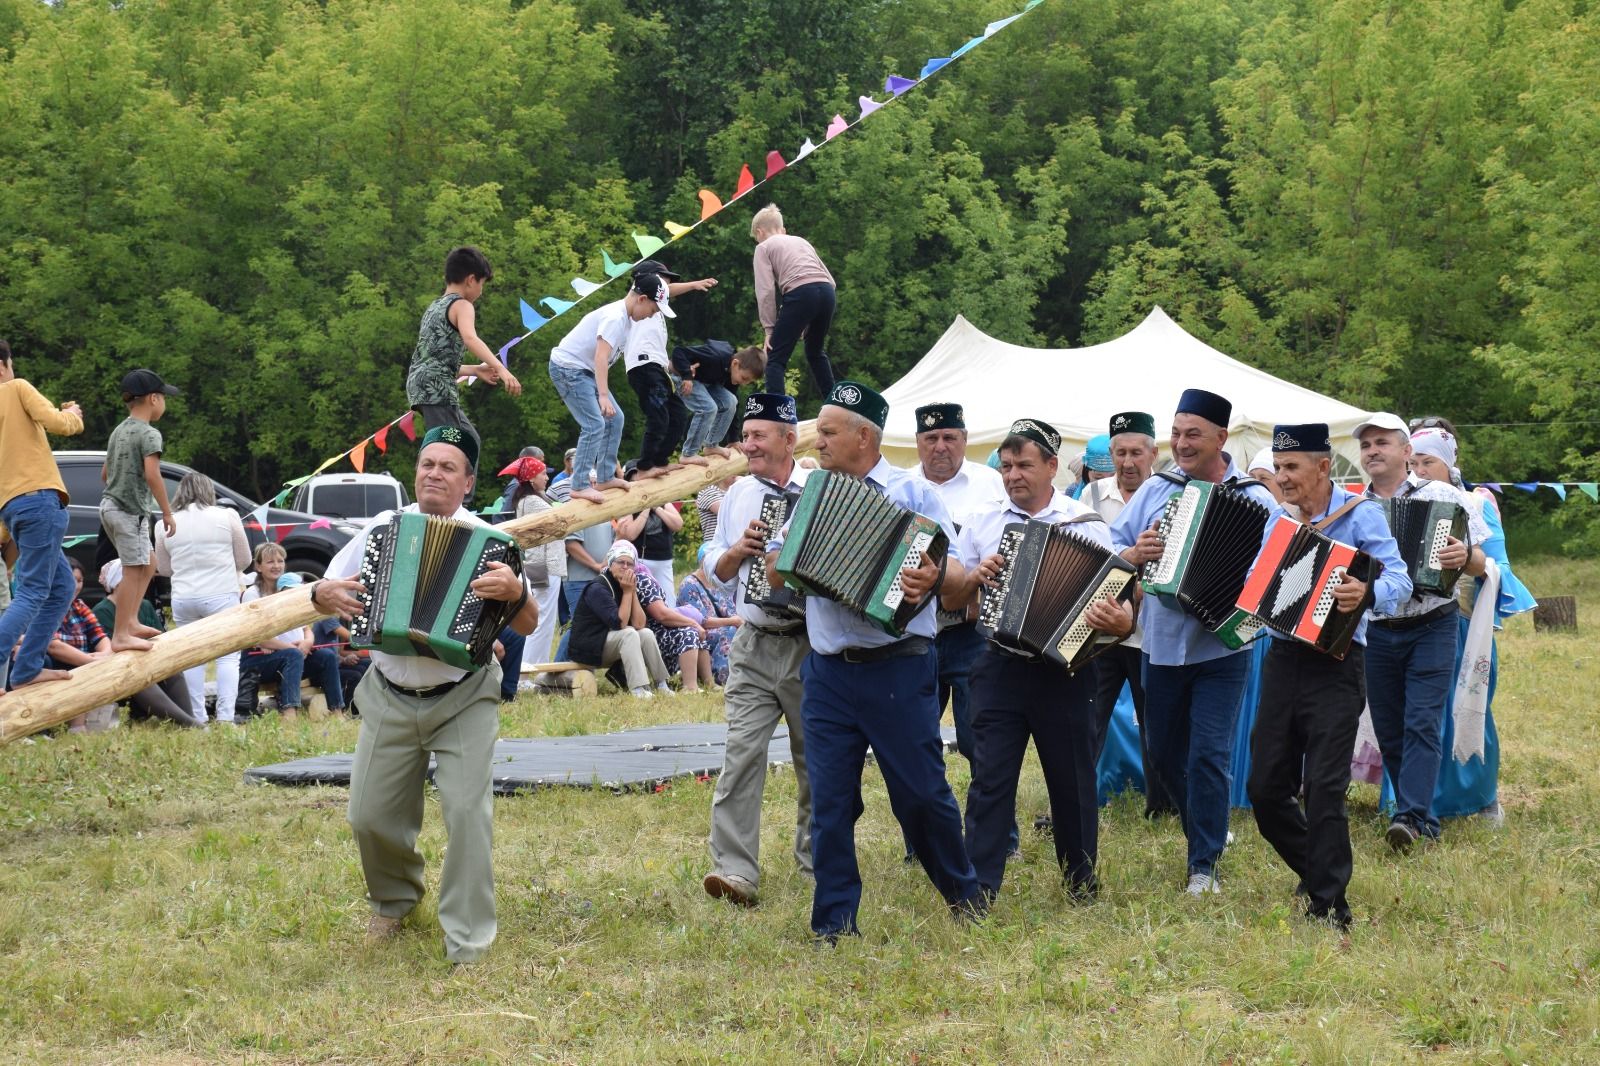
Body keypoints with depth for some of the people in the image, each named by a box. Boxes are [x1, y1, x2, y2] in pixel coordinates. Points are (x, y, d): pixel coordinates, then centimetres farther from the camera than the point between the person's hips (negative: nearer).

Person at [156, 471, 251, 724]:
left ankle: (197, 718, 8)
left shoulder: (166, 524, 6)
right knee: (228, 656, 1)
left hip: (183, 599, 3)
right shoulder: (227, 516, -1)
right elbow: (244, 560, 6)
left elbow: (163, 568, 13)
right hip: (221, 596, -2)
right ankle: (225, 716, -9)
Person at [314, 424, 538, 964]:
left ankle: (468, 941, -7)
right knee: (370, 815, 5)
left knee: (467, 810, -16)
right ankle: (394, 898, 36)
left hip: (464, 701, -3)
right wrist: (324, 593, -15)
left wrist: (514, 591, -34)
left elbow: (528, 625, -12)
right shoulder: (383, 528, 1)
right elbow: (326, 588, 10)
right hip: (390, 701, 3)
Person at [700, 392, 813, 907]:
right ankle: (735, 870, -15)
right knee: (741, 753, -10)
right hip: (754, 647, 2)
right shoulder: (738, 494, 10)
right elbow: (715, 571, 15)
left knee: (816, 757, 9)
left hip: (811, 646, -2)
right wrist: (738, 550, -6)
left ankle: (815, 856, 25)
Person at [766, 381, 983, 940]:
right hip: (828, 672, 4)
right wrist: (793, 552, -7)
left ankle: (966, 898, 19)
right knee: (829, 800, 2)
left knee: (921, 791, 1)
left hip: (897, 669, -4)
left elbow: (958, 571, -7)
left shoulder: (912, 493, -1)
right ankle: (834, 921, 8)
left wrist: (932, 578, -29)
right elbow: (773, 573, 15)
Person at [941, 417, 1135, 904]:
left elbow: (1115, 597, -6)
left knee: (1072, 781, 8)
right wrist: (975, 576, -10)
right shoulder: (982, 523, 8)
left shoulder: (1086, 525, 0)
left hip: (1064, 674, -1)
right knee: (990, 779, -3)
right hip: (1000, 670, 2)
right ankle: (978, 887, -2)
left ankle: (1081, 879, 24)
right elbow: (950, 599, 12)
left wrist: (1121, 622, -29)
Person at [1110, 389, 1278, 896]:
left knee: (1208, 754, -7)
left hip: (1221, 649, -4)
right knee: (1164, 753, 15)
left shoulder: (1254, 501, -5)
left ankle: (1204, 865, 4)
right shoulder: (1154, 491, 5)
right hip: (1161, 646, 4)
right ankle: (1208, 830, 38)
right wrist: (1132, 554, -16)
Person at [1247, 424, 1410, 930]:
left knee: (1324, 788, -11)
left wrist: (1368, 594, -37)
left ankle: (1328, 906, -5)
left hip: (1335, 664, -6)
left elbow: (1399, 579, -17)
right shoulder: (1279, 517, 11)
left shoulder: (1359, 513, -7)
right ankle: (1318, 873, 27)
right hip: (1284, 657, 6)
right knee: (1266, 787, 6)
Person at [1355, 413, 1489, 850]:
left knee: (1422, 723, -14)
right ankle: (1423, 820, 17)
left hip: (1431, 629, -4)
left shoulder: (1441, 496, -2)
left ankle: (1411, 817, -20)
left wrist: (1465, 556, -23)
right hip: (1376, 633, 4)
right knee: (1388, 730, 6)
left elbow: (1480, 565, -1)